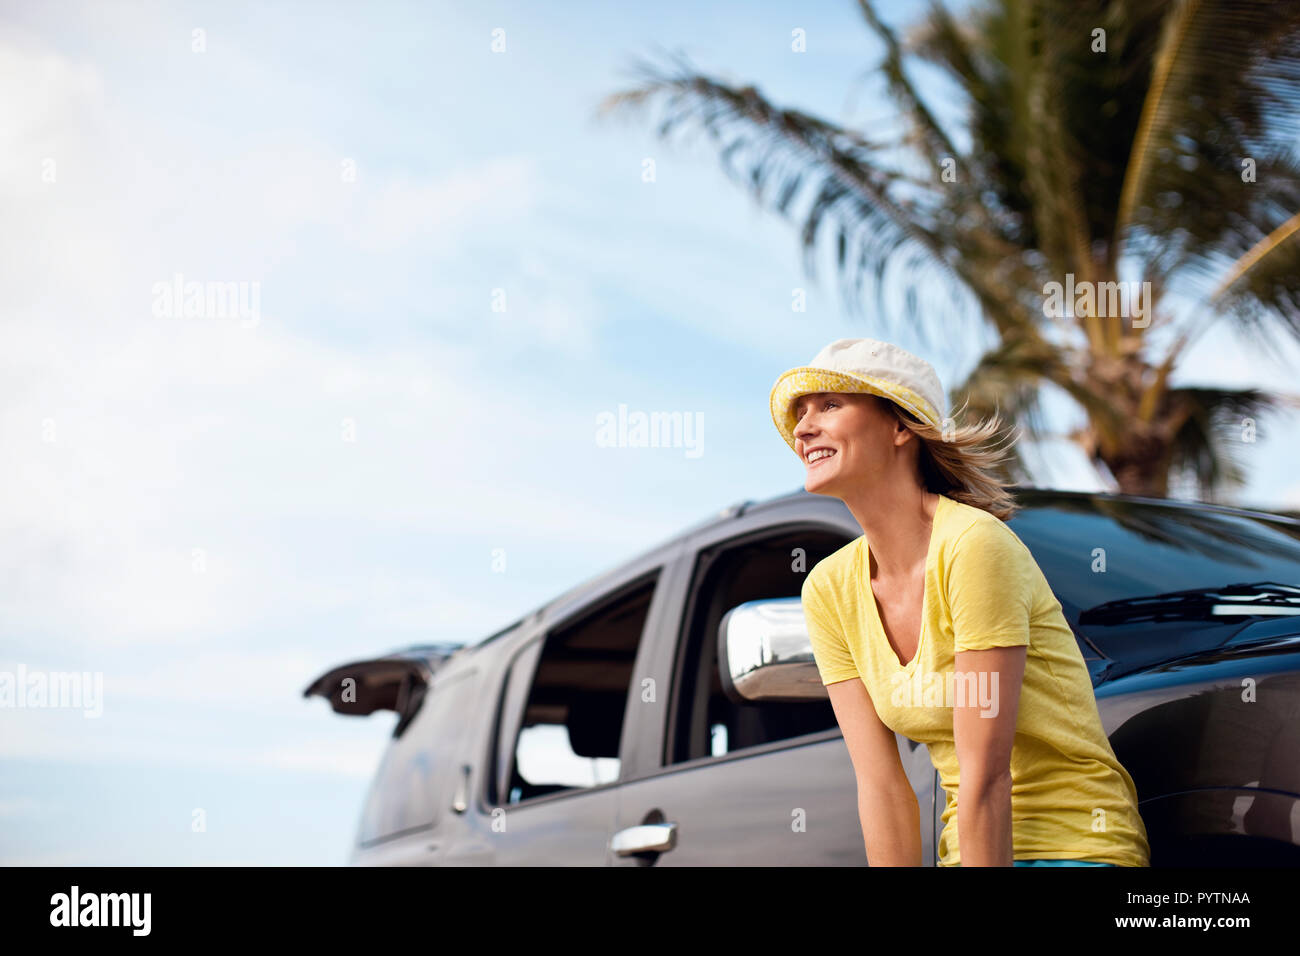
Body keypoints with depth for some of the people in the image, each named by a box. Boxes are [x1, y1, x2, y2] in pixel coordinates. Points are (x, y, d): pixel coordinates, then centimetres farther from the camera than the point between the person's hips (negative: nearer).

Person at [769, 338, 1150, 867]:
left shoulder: (974, 546, -19)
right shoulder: (829, 589, 1)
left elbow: (985, 775, -20)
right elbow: (881, 783, -2)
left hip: (1074, 844, -6)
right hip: (967, 846, 6)